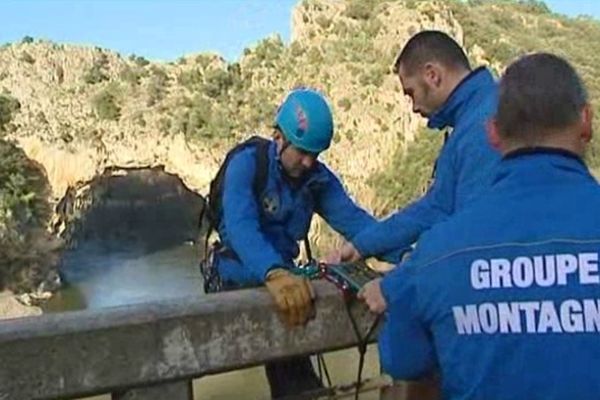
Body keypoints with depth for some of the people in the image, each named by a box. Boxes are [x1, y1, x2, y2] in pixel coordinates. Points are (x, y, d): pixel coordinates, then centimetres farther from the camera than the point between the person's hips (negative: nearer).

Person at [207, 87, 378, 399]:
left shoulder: (319, 179, 0)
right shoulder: (246, 164, -16)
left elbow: (352, 218, -11)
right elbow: (241, 226, -32)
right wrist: (273, 273, -50)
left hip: (282, 273, 4)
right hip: (243, 276, -4)